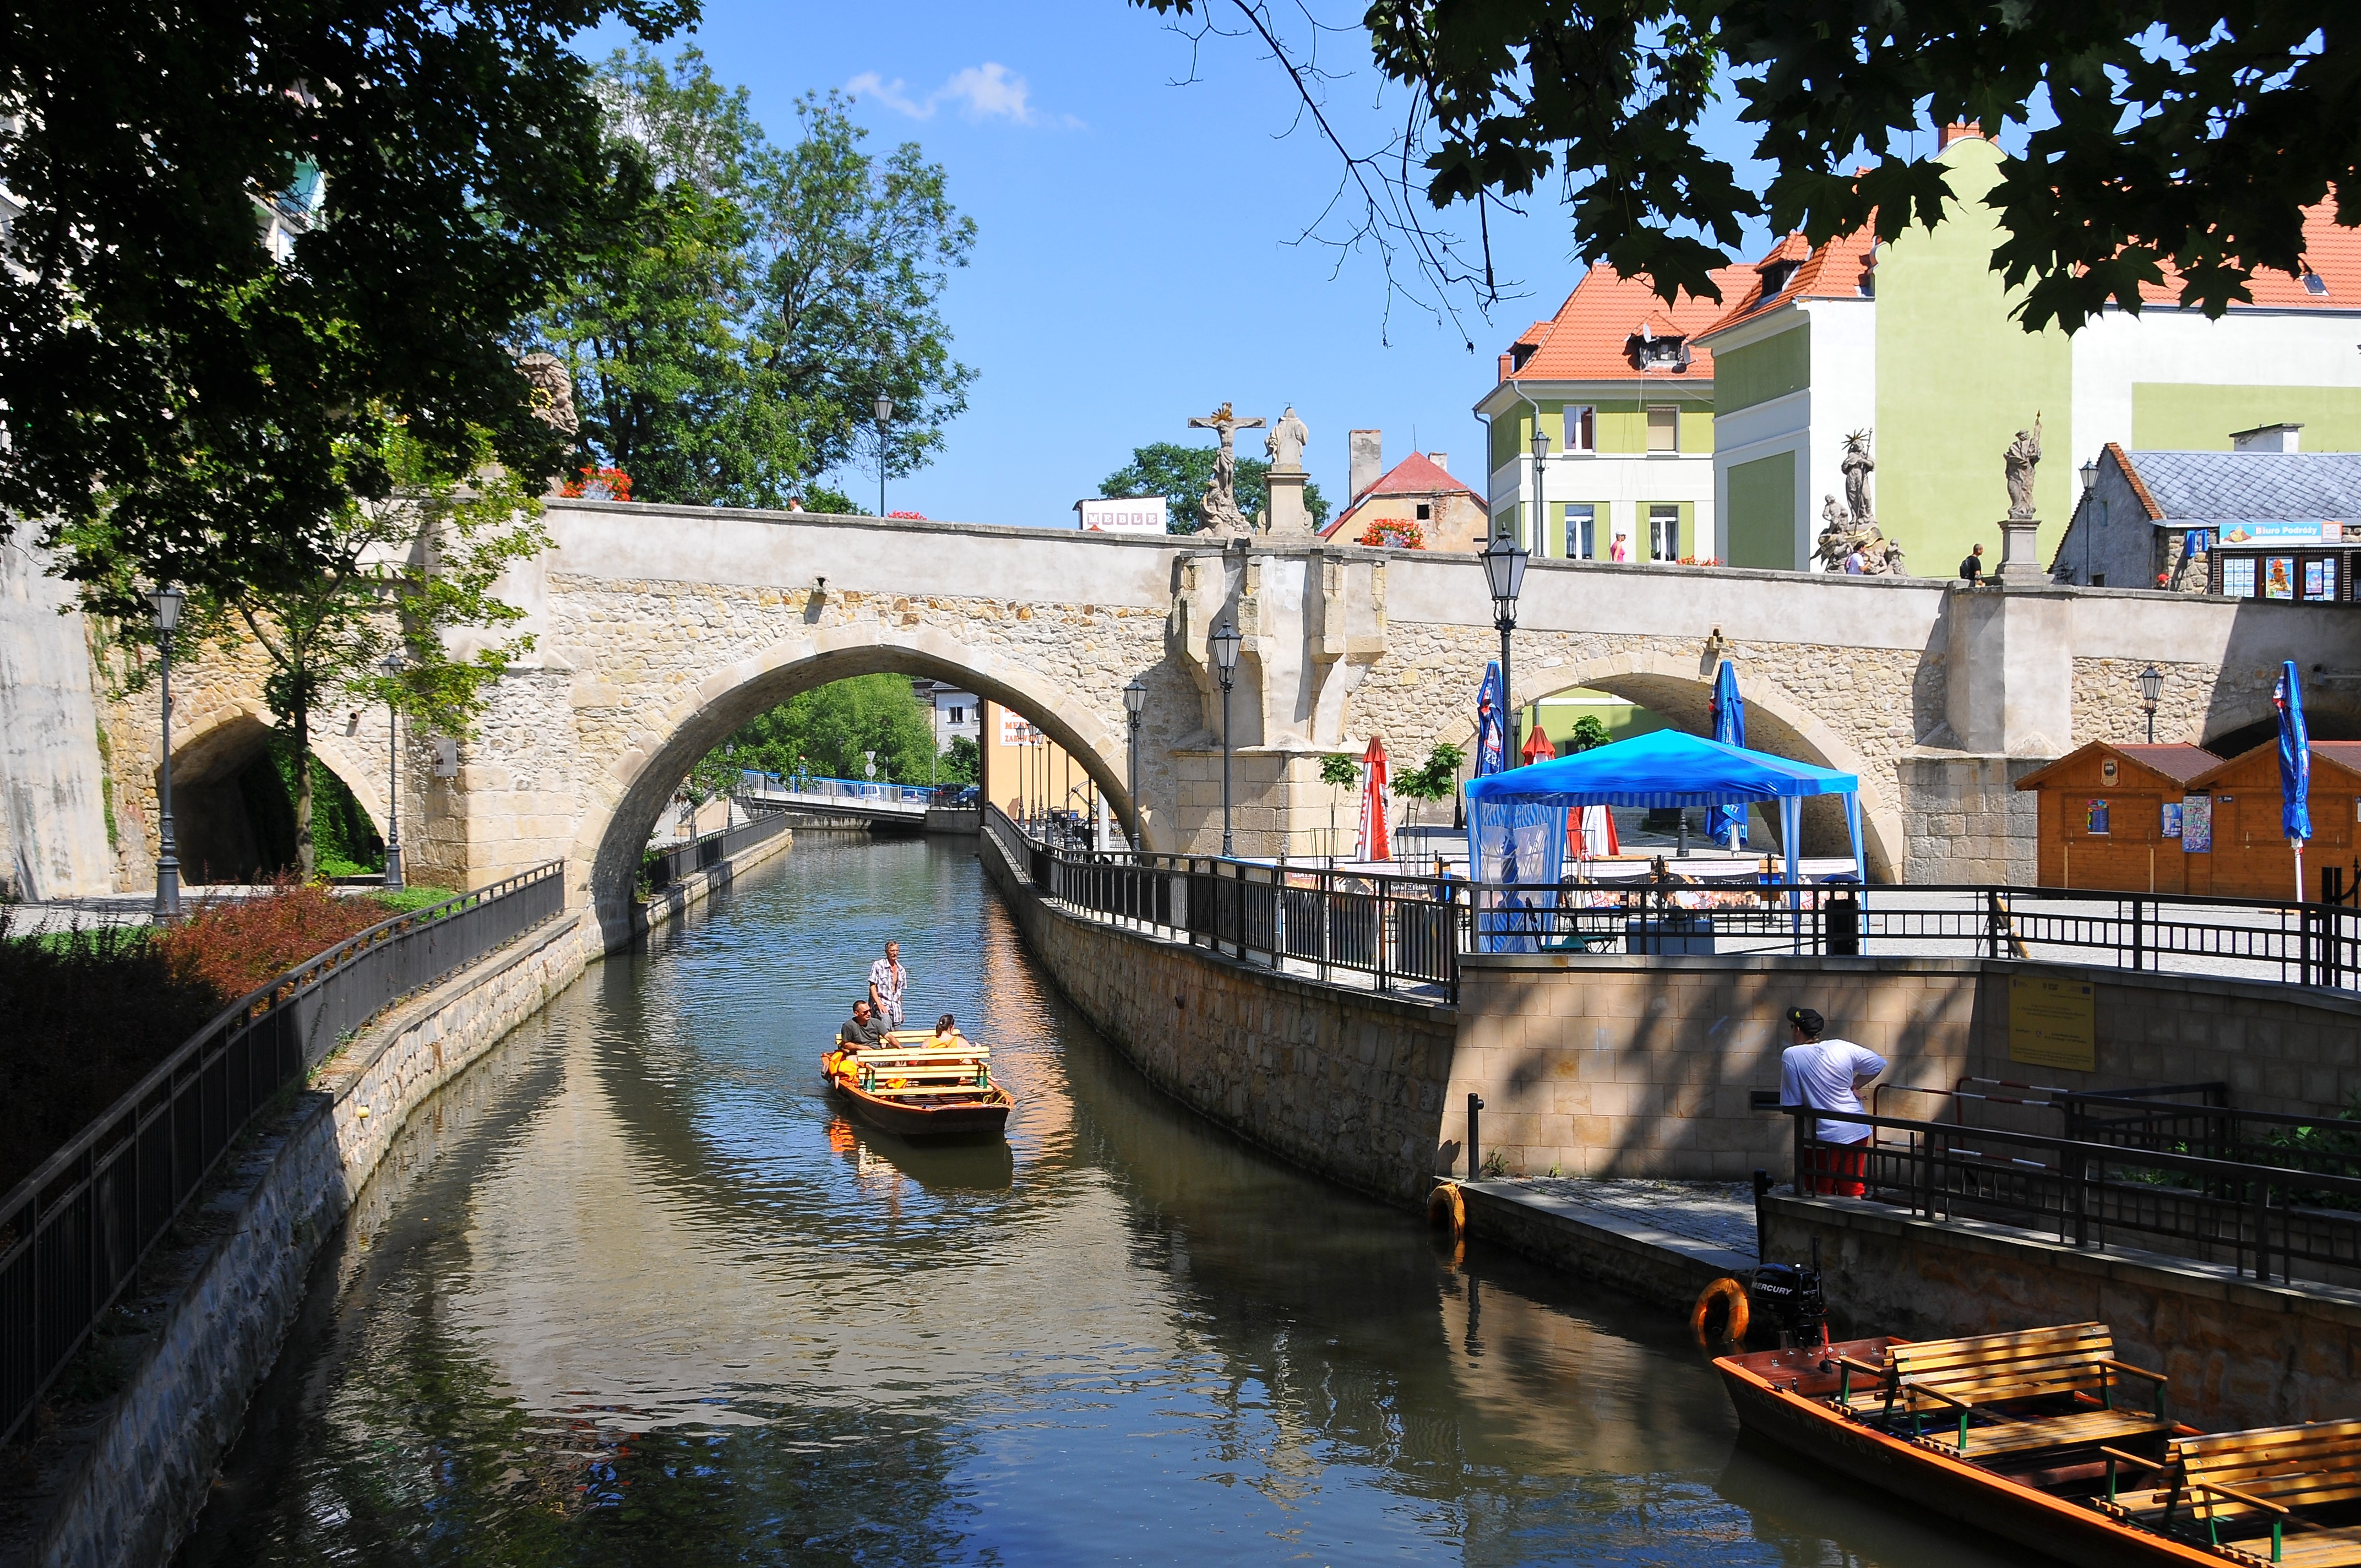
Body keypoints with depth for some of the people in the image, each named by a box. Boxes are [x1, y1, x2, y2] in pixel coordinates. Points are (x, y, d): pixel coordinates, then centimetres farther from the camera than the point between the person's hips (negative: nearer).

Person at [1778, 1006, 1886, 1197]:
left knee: (1823, 1195, 9)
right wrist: (1855, 1085, 11)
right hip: (1857, 1132, 4)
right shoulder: (1843, 1047, -1)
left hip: (1824, 1136, -4)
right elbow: (1878, 1064, 9)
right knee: (1853, 1192, 12)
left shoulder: (1791, 1056, -12)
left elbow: (1792, 1104, -10)